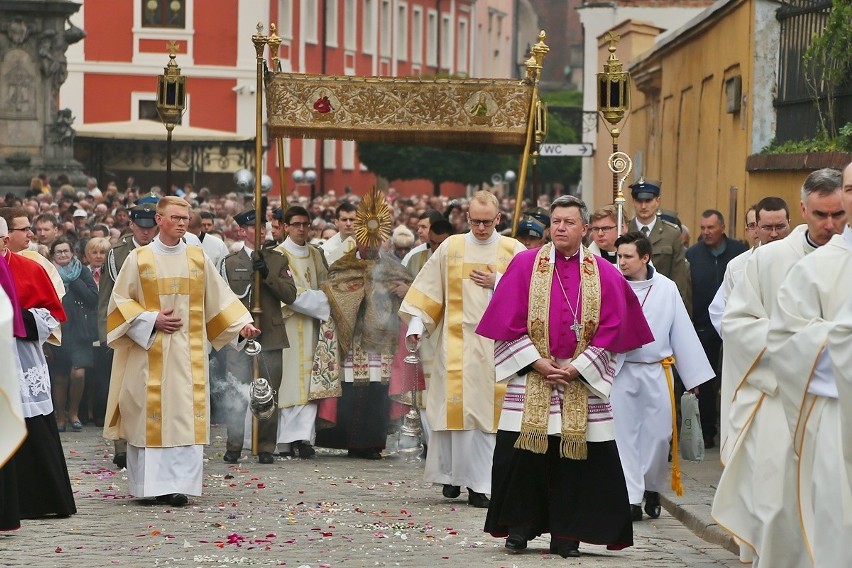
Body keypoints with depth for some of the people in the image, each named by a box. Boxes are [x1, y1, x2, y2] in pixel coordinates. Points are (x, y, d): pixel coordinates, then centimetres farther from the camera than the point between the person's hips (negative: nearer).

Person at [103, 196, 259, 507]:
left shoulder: (198, 258, 9)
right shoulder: (139, 258, 1)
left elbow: (219, 297, 12)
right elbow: (120, 299, 2)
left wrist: (242, 323, 0)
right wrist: (151, 320, -9)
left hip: (188, 352, 2)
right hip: (149, 350, -2)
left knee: (185, 414, -6)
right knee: (150, 415, -2)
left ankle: (177, 484, -7)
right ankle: (150, 483, 4)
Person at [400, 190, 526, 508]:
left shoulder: (513, 250, 5)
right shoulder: (450, 248, 7)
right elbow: (429, 288, 8)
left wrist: (497, 283, -8)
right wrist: (417, 323, -1)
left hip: (496, 344, 0)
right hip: (456, 341, 0)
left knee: (486, 410, -2)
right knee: (453, 406, -4)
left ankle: (479, 484, 1)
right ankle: (452, 473, 11)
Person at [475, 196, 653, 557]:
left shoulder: (604, 274, 5)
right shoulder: (525, 265, 4)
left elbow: (611, 329, 0)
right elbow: (508, 320, 0)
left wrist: (578, 368, -10)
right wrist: (536, 362, -9)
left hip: (583, 383, 0)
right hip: (530, 379, 0)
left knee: (576, 457, -1)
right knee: (522, 455, -3)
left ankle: (566, 534, 6)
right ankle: (519, 529, 8)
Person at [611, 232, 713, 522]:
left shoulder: (666, 289, 0)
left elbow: (683, 332, 5)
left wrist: (694, 374, 6)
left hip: (656, 372, 1)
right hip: (620, 371, -1)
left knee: (659, 433, 4)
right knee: (625, 434, -1)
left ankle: (652, 488, 26)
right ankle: (632, 497, 3)